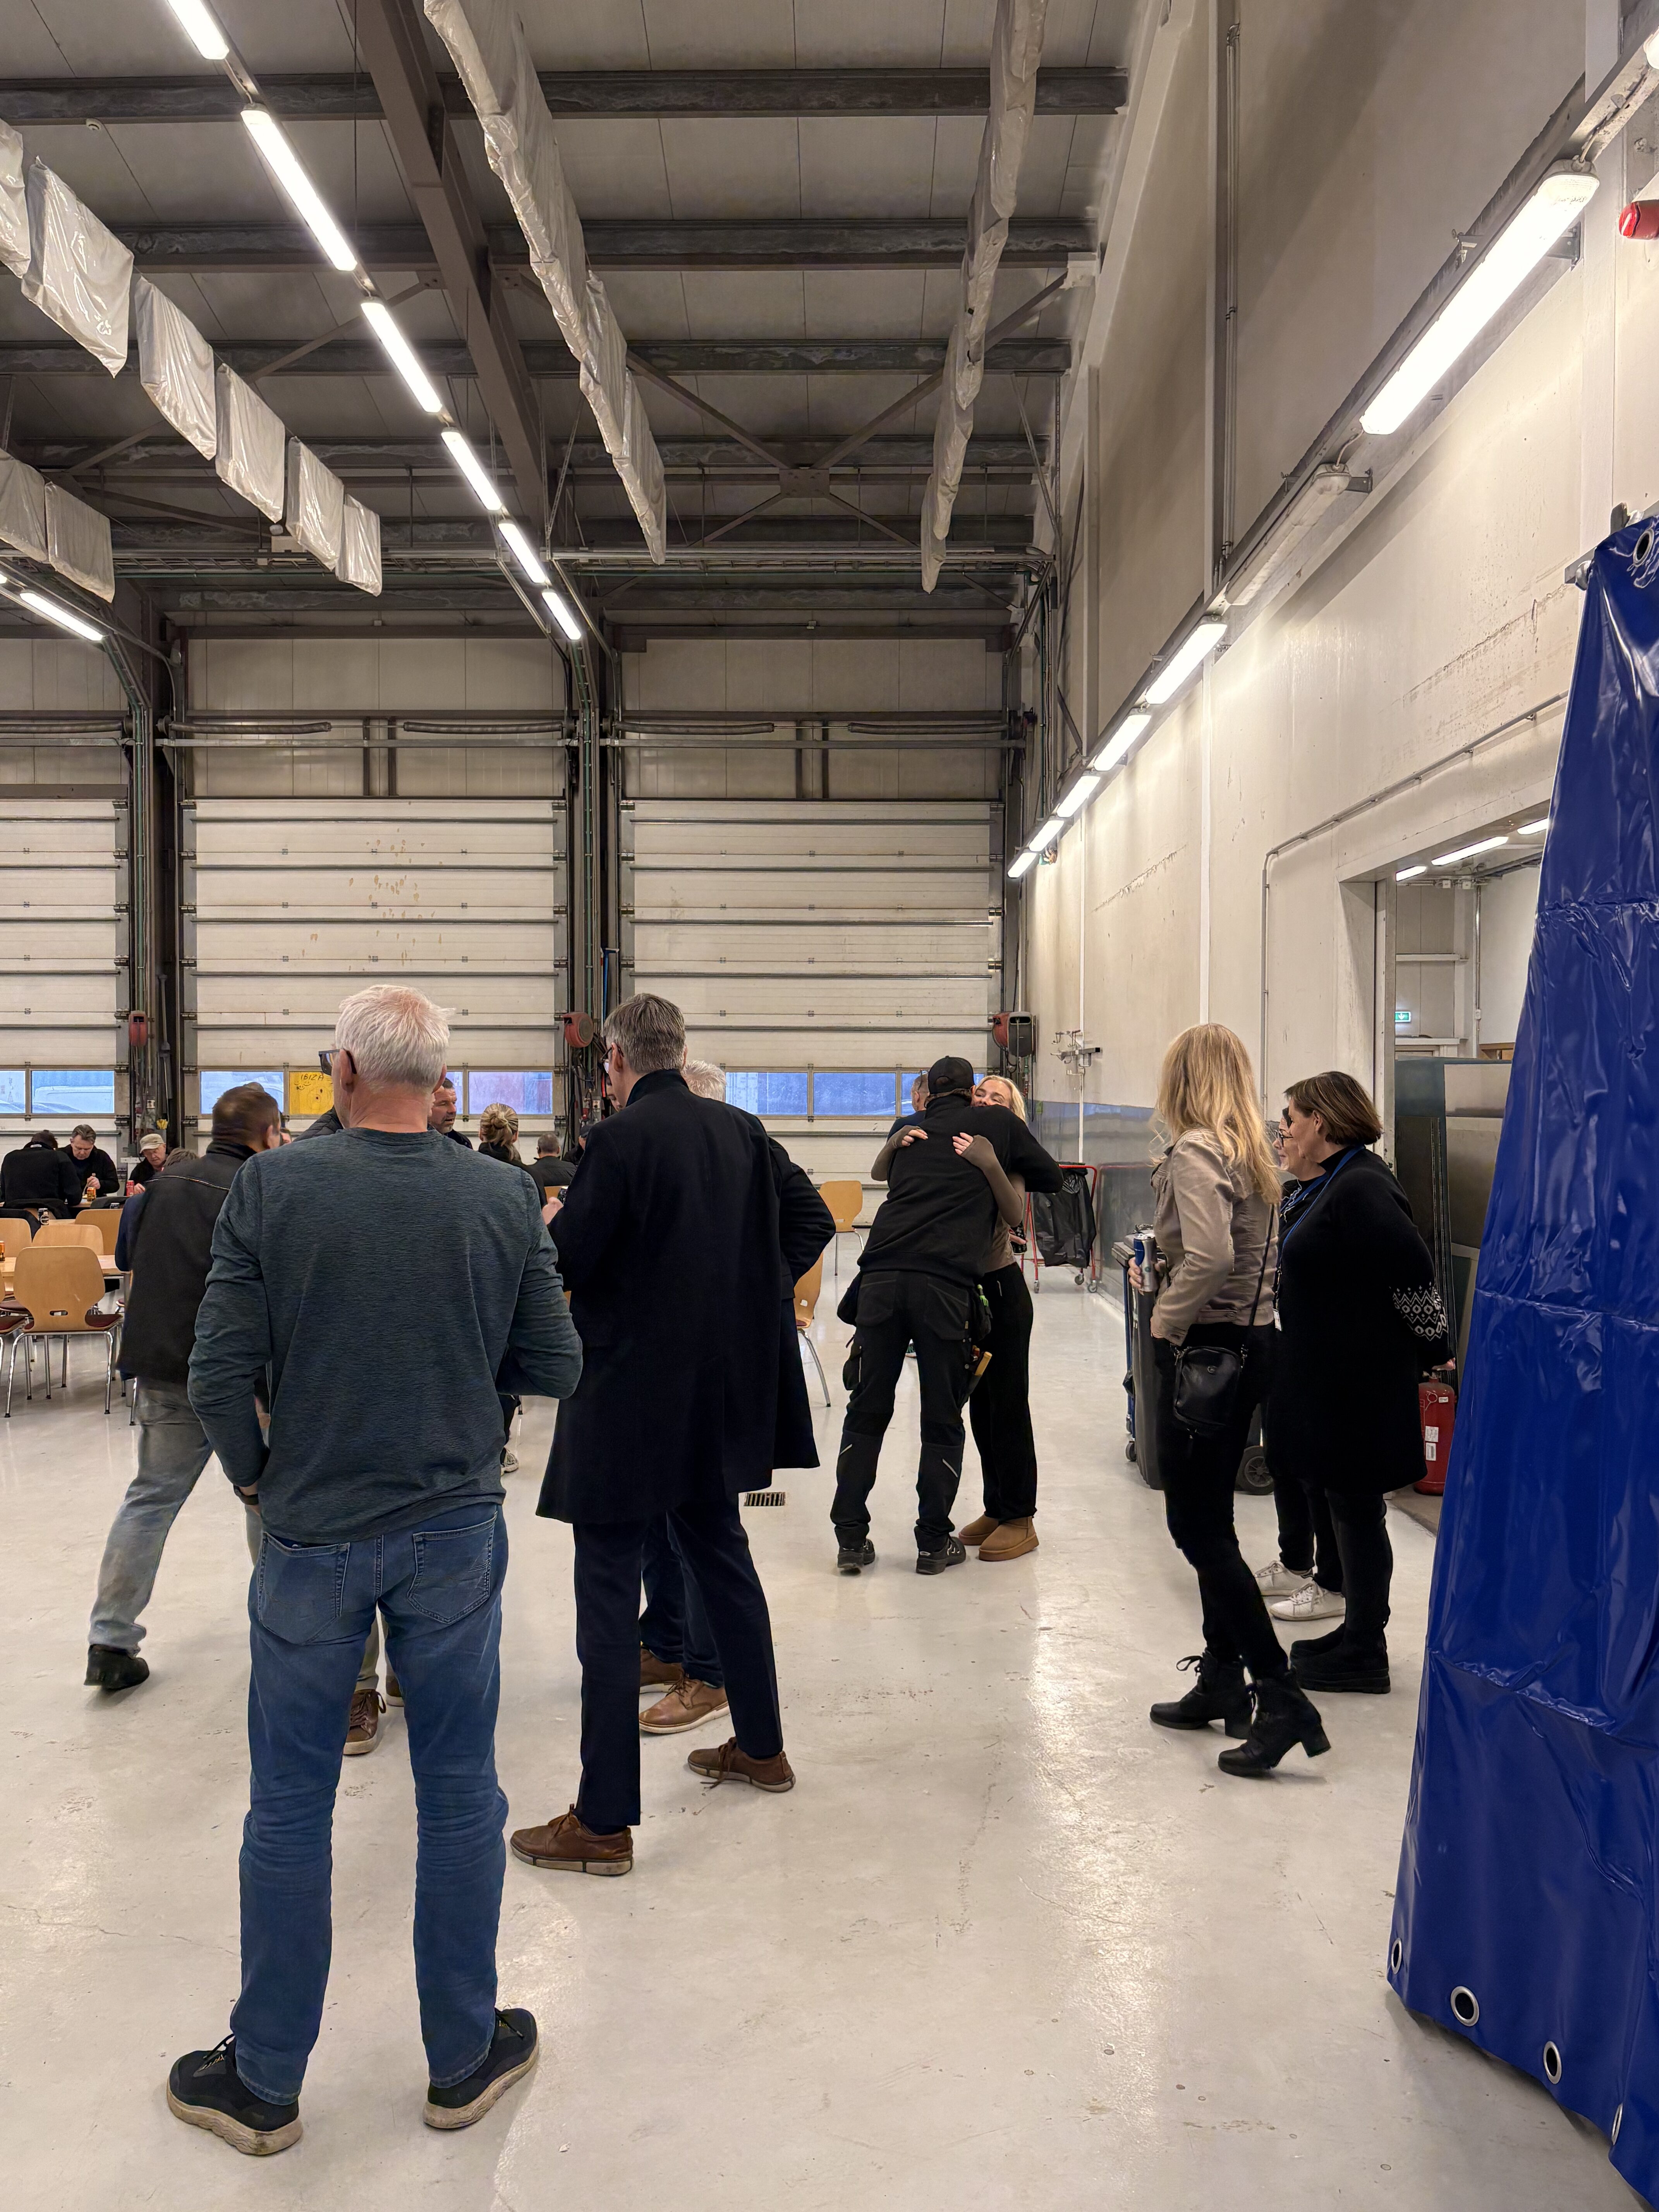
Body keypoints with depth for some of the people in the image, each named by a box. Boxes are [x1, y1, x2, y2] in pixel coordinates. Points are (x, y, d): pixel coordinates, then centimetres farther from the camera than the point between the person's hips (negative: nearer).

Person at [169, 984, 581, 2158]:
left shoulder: (273, 1187, -11)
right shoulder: (505, 1199, -8)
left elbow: (219, 1373, -12)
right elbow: (556, 1367, -2)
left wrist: (258, 1475, 6)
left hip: (314, 1533, -1)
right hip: (457, 1530, 1)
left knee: (290, 1810, 14)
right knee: (459, 1799, 14)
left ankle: (263, 2081, 29)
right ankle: (464, 2060, 30)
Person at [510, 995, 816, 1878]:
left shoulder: (620, 1140, -17)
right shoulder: (741, 1132, 2)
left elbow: (568, 1261, -15)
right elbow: (768, 1251, 9)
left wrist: (554, 1220, 7)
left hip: (627, 1399, -7)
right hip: (718, 1397, 7)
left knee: (609, 1594, 0)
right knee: (722, 1558, 23)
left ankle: (604, 1821, 7)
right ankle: (760, 1746, 38)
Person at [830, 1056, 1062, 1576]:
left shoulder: (908, 1132, 21)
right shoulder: (998, 1123, 14)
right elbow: (1050, 1178, 22)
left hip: (881, 1279, 3)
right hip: (945, 1285, -3)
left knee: (866, 1412, 11)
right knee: (942, 1421, 9)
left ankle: (851, 1538, 14)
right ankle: (934, 1542, 17)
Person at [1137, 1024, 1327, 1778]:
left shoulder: (1195, 1152, -16)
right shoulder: (1255, 1153, 11)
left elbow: (1210, 1256, -29)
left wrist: (1165, 1318, -16)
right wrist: (1162, 1276, 13)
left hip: (1202, 1347, -9)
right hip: (1250, 1341, 9)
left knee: (1199, 1529, -3)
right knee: (1209, 1522, 18)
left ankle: (1283, 1699, -4)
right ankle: (1222, 1681, 27)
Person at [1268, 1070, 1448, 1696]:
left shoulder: (1361, 1189, -21)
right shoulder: (1333, 1185, 12)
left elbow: (1414, 1274, -25)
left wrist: (1431, 1345, -13)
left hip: (1360, 1385, -10)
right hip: (1335, 1383, 10)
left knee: (1358, 1510, 1)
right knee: (1347, 1507, 17)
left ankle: (1365, 1656, 13)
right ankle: (1358, 1635, 30)